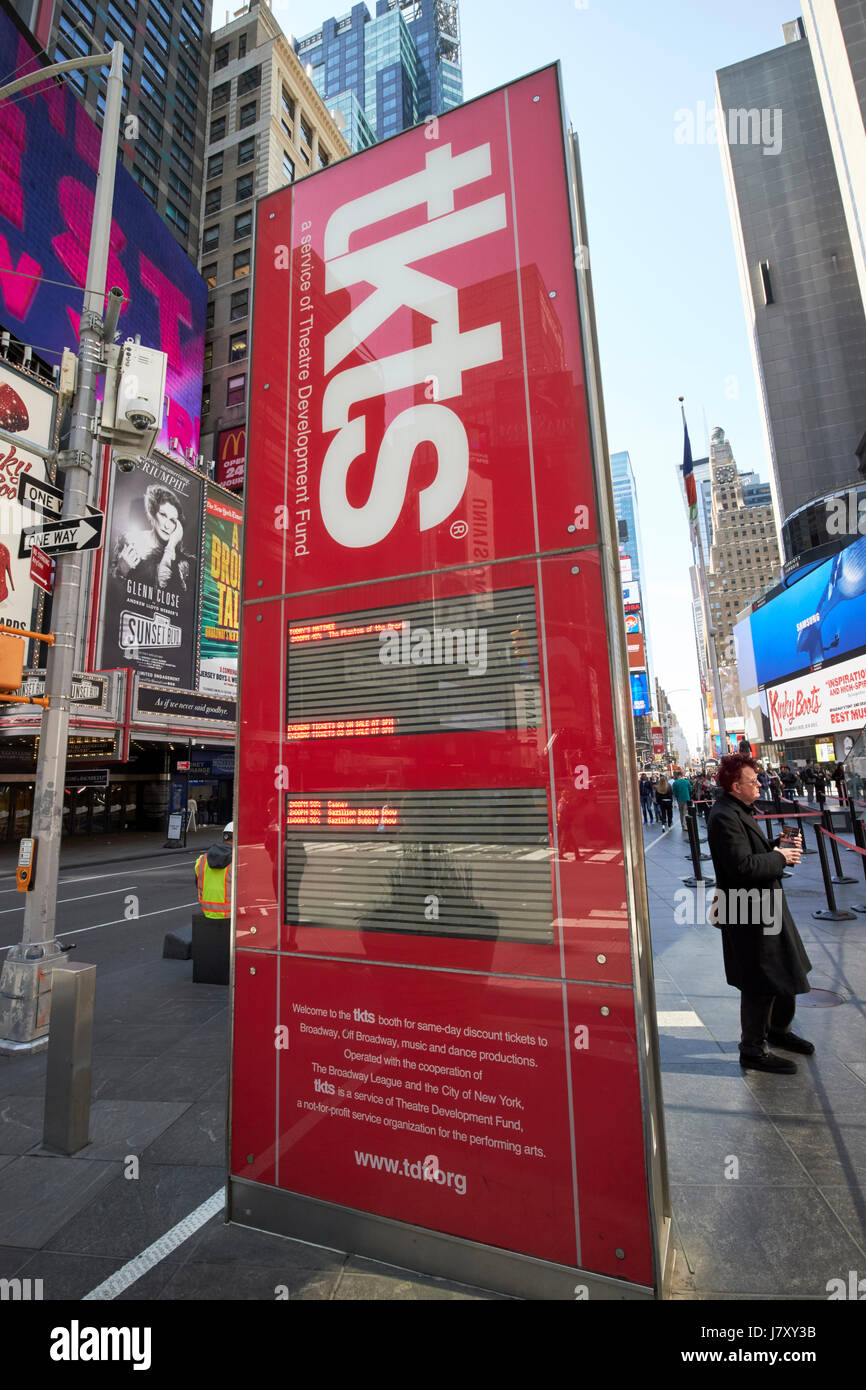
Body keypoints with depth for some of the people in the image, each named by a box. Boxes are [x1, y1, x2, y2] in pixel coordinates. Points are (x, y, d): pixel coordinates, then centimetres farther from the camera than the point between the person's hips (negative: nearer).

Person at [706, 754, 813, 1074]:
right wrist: (780, 858, -16)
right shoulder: (724, 817, -24)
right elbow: (743, 866, -29)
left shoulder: (740, 810, 10)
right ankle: (753, 1051, 20)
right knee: (760, 986, 2)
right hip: (748, 914, -11)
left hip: (767, 906, 11)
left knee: (785, 973, 25)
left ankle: (779, 1030, 46)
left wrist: (780, 844, 2)